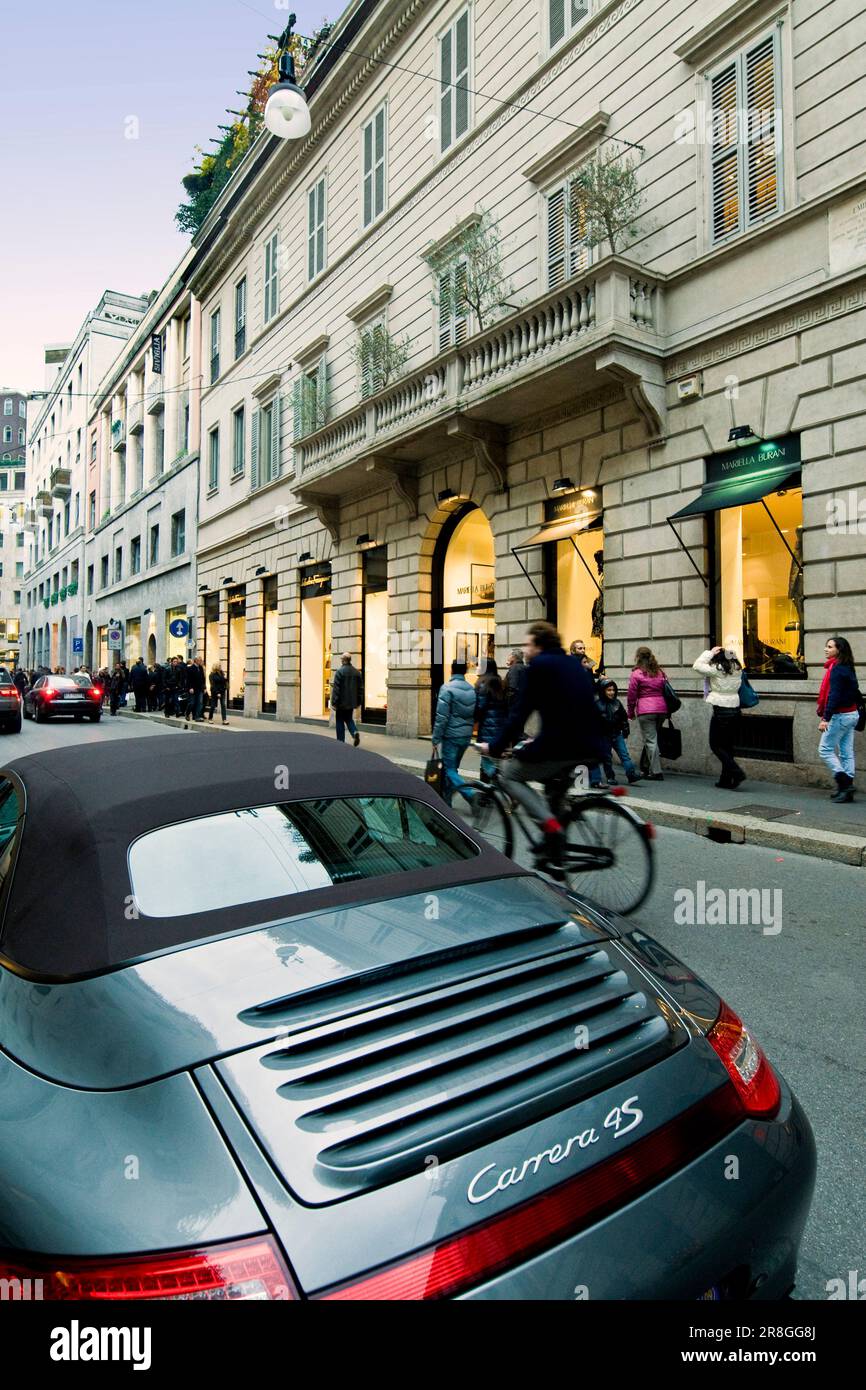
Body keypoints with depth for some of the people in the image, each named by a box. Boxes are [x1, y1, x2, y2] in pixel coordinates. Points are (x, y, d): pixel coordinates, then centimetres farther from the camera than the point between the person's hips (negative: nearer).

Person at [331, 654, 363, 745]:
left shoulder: (339, 672, -13)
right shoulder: (357, 672, 4)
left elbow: (336, 689, -15)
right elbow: (359, 688, 9)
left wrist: (334, 702, -12)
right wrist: (358, 702, 16)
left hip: (342, 702, -5)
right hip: (352, 702, 5)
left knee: (340, 721, 7)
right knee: (349, 719, 18)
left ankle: (341, 740, 10)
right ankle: (354, 732, -8)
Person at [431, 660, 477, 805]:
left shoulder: (447, 688, -12)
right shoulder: (472, 689, 7)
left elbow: (441, 717, -15)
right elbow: (476, 715, 11)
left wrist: (436, 739, -10)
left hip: (451, 736, -6)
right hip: (466, 737, 7)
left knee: (449, 770, 0)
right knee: (452, 767, 18)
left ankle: (471, 795, -16)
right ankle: (446, 800, 23)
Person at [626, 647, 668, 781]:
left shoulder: (636, 674, -3)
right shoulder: (660, 672, 16)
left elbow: (631, 695, -2)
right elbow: (665, 691, 18)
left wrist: (631, 712, 9)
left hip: (645, 711, -6)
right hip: (662, 709, 6)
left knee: (650, 741, -4)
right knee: (654, 739, 14)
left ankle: (656, 772, -8)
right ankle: (650, 769, 19)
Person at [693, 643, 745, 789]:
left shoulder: (716, 670, -12)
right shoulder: (737, 669, 5)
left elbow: (697, 665, -6)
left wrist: (710, 652, 0)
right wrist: (731, 651, 16)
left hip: (720, 711, -6)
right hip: (735, 710, 6)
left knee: (715, 745, 4)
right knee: (728, 746, 12)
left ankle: (736, 772, -12)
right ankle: (726, 780, 15)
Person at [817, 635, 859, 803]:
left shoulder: (837, 669, -17)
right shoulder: (847, 668, 12)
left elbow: (834, 695, -23)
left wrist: (825, 718, -25)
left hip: (840, 716, -9)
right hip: (851, 714, 9)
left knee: (825, 749, -1)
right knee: (846, 752, 10)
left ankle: (844, 782, -6)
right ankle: (847, 788, 13)